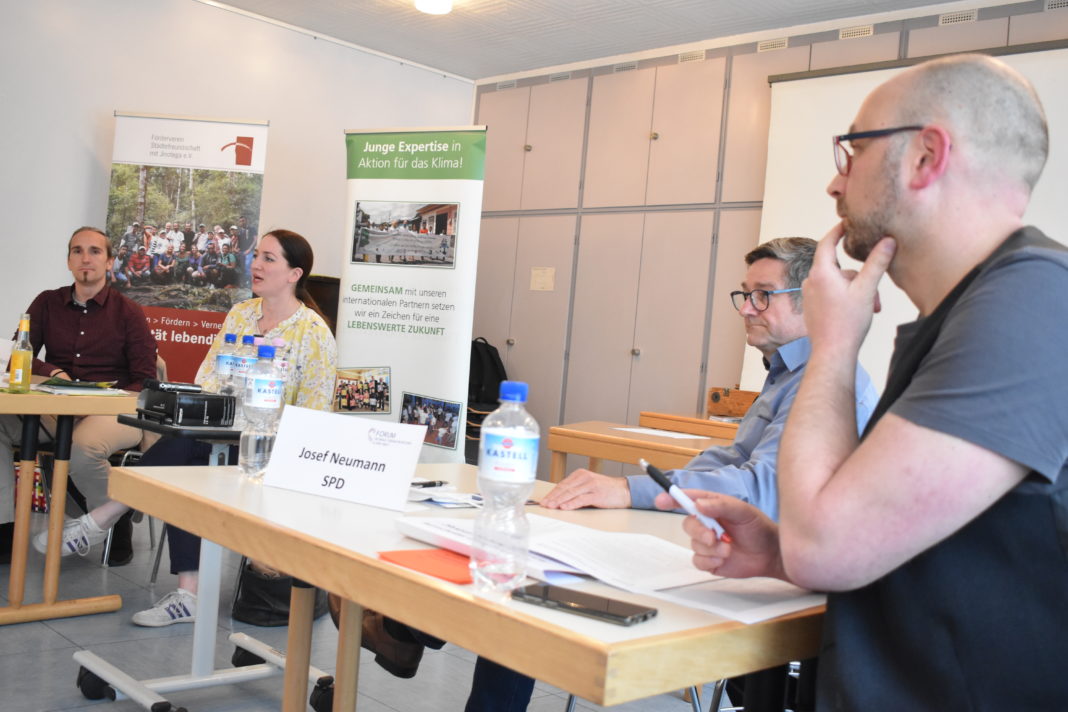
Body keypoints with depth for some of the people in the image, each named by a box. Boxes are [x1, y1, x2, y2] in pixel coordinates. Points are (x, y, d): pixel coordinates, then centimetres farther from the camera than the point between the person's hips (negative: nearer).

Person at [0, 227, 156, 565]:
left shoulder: (128, 312, 4)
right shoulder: (47, 303, 13)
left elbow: (144, 381, 2)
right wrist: (54, 373, -13)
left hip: (112, 412, -4)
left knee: (82, 448, -36)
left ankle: (116, 512, -6)